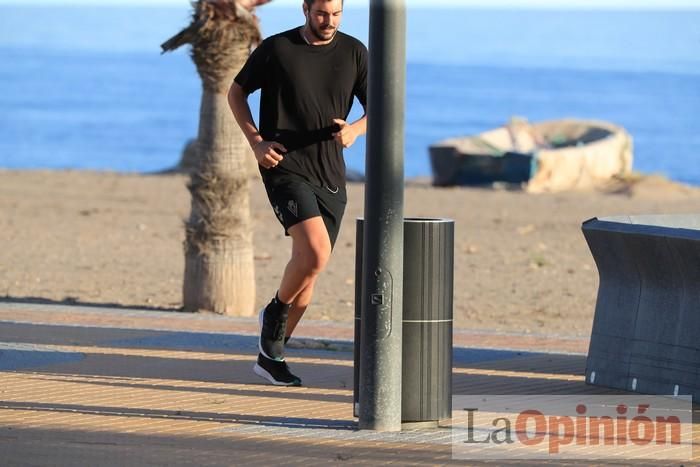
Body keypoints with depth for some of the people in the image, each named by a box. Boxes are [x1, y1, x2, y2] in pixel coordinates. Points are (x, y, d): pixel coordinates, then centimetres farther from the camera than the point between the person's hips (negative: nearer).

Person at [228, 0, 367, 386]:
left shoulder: (354, 53, 6)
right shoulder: (276, 49, -2)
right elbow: (236, 93, 9)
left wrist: (355, 129, -13)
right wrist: (256, 141, -4)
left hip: (330, 175, 5)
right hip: (285, 167, -5)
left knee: (310, 270, 7)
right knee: (315, 252, -25)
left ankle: (270, 355, 22)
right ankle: (276, 311, 3)